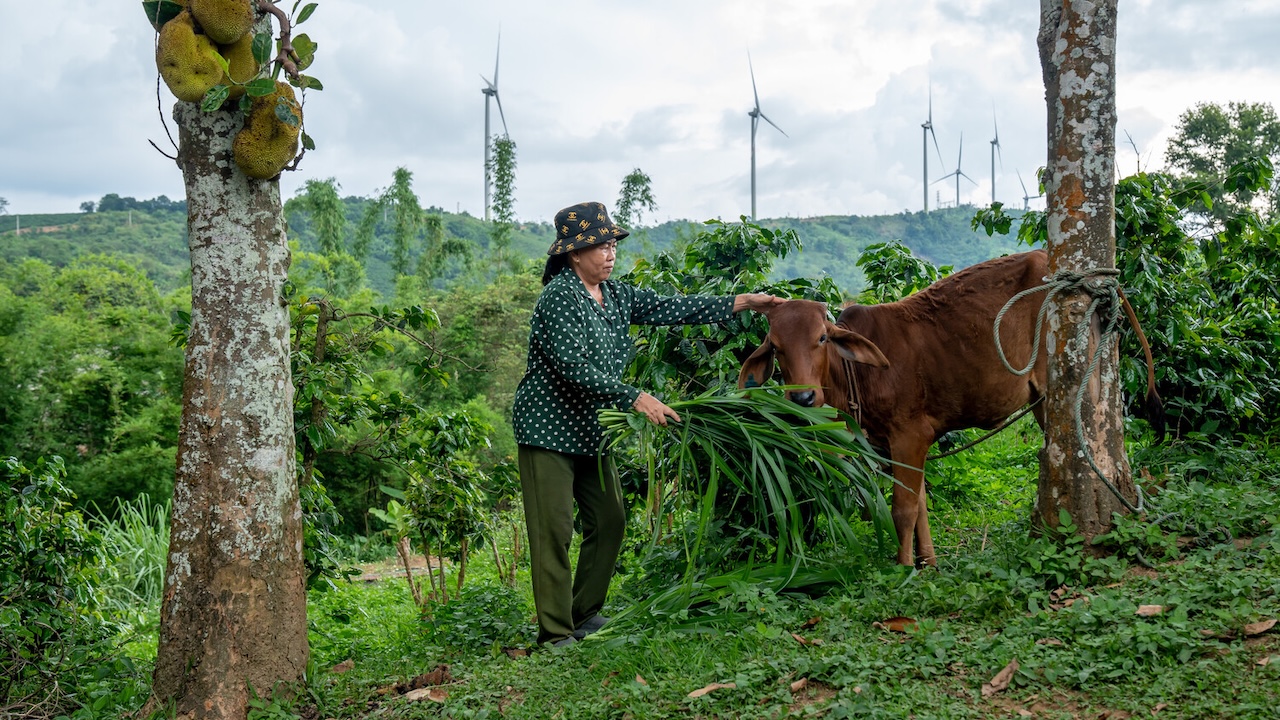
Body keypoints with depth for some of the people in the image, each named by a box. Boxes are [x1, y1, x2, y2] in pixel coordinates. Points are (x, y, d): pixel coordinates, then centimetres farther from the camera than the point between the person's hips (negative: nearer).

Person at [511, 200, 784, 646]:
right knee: (554, 531, -6)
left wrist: (742, 303, 3)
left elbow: (671, 309, 6)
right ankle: (555, 634, 2)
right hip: (548, 428, -8)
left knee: (609, 521, 12)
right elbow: (574, 367, -25)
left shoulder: (615, 296, 8)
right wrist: (635, 399, -29)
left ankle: (585, 615, 26)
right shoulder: (559, 297, -17)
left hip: (590, 429, 9)